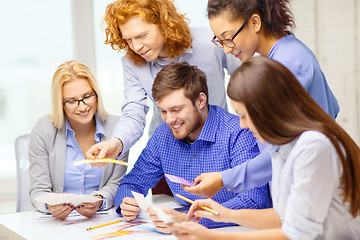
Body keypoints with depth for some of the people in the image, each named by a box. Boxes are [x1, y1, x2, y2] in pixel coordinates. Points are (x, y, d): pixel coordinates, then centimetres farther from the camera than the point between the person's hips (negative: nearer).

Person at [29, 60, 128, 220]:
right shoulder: (44, 130, -4)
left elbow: (116, 184, 1)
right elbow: (39, 191, -3)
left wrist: (99, 201, -21)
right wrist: (50, 206, -27)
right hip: (58, 220, -2)